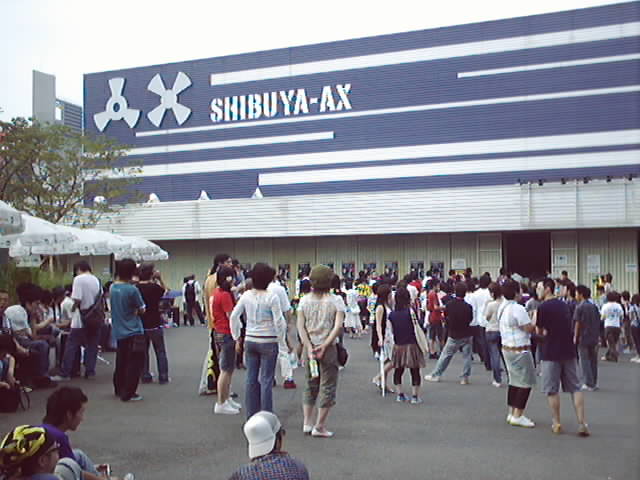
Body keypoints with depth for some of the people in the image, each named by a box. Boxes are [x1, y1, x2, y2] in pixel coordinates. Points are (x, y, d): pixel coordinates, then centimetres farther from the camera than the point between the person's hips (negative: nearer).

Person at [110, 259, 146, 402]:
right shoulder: (132, 290, -19)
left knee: (121, 362, 20)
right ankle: (128, 393, 1)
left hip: (119, 331, 8)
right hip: (133, 332, -7)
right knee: (135, 363, 1)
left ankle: (119, 389, 32)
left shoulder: (113, 287, 0)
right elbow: (141, 310, -10)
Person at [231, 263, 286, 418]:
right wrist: (281, 337, 4)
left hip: (250, 340, 5)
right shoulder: (271, 298, -15)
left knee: (251, 379, 12)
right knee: (266, 381, 2)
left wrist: (236, 336, 13)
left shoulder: (246, 295, -1)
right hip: (268, 342, -5)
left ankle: (251, 417, 20)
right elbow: (279, 321, -13)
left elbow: (234, 316, 2)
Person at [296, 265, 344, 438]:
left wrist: (309, 347, -8)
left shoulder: (304, 301, 2)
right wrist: (325, 345, -15)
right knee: (328, 386, 6)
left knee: (311, 385, 17)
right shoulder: (336, 301, -6)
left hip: (310, 347, 4)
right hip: (328, 348, -4)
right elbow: (338, 327, -17)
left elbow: (300, 326, -5)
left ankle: (307, 422, 19)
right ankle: (319, 426, 7)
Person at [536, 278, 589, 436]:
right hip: (569, 351, 6)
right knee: (575, 388, 8)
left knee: (551, 389, 5)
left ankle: (557, 424, 9)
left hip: (551, 353, -6)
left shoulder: (543, 307, -12)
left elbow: (539, 331, -7)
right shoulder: (564, 305, 12)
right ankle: (582, 423, 3)